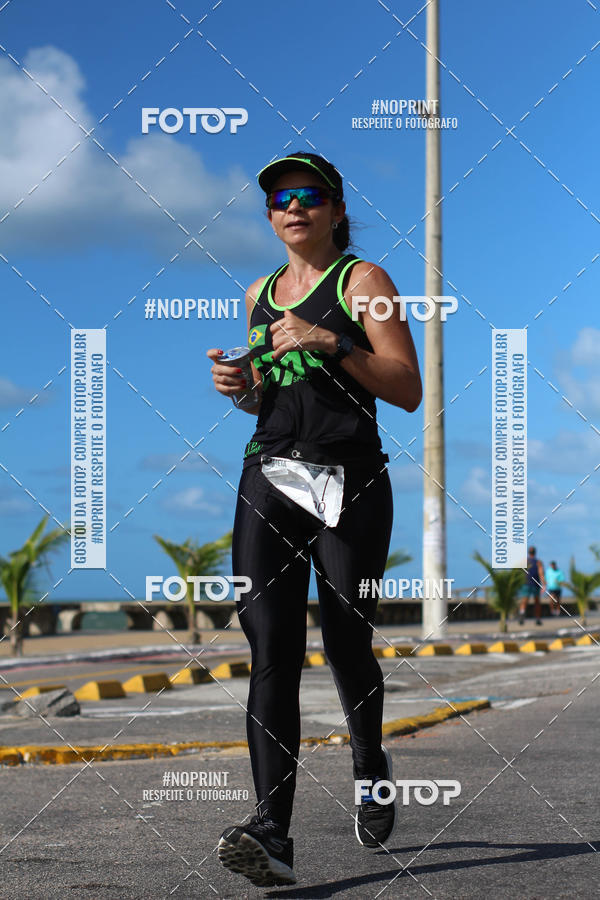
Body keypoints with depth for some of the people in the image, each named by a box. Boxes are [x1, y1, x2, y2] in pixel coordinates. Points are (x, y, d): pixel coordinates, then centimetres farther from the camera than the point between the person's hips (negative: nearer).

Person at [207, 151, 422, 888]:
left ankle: (370, 766, 35)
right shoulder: (260, 294, 18)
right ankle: (272, 835, -18)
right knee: (271, 651, -11)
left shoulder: (362, 280, 2)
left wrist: (331, 342, -17)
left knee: (346, 648, 2)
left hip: (351, 482, -4)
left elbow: (408, 391, -6)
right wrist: (239, 385, 6)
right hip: (269, 478, 4)